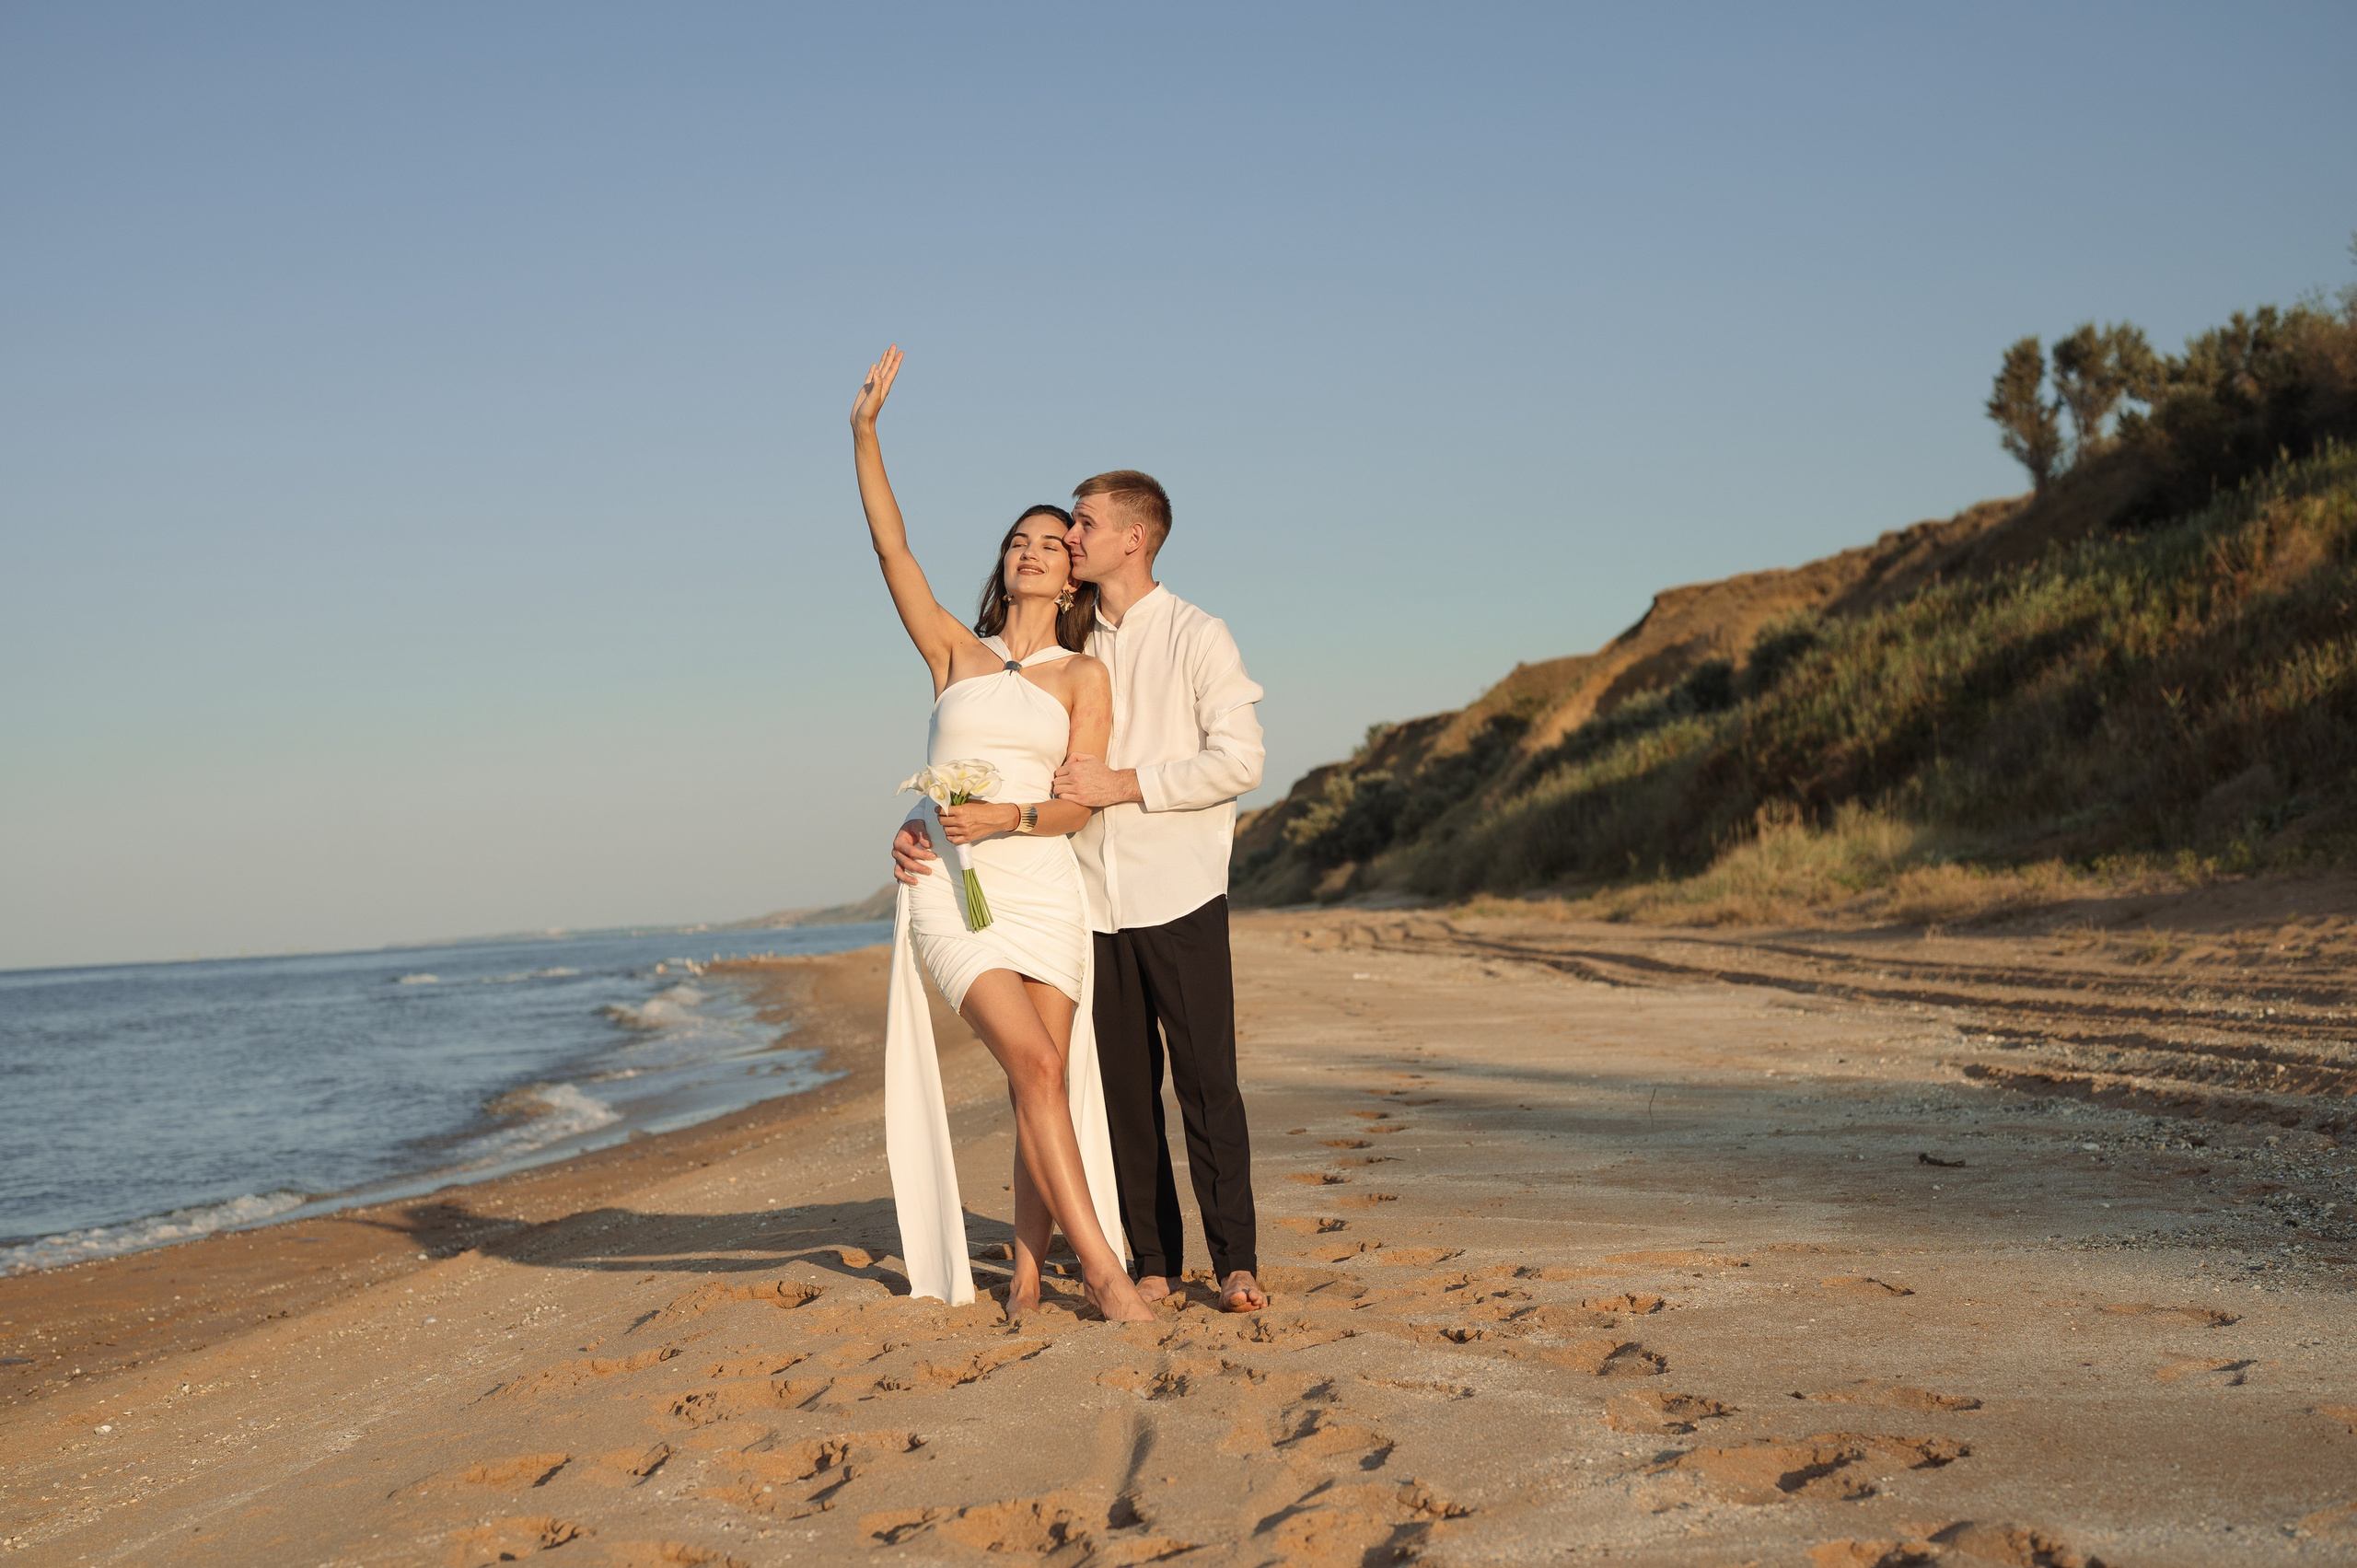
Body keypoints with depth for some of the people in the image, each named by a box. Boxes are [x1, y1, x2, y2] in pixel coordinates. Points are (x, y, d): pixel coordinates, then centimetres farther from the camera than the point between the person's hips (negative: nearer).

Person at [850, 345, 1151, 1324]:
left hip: (1042, 886, 1)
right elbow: (891, 547, 7)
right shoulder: (956, 653, 14)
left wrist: (1008, 817, -19)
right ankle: (1101, 1268, -16)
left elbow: (1079, 803, 0)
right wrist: (866, 432, 1)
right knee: (1035, 1069, -15)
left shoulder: (1084, 676, 10)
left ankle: (1026, 1274, 10)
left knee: (1043, 1091, -3)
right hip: (949, 887, -1)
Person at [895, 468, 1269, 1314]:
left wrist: (1121, 785, -14)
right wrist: (922, 821, -3)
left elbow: (1238, 760, -9)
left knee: (1206, 1083, -4)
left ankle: (1236, 1261, 2)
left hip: (1179, 896, -4)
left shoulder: (1196, 637, -1)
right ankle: (1154, 1264, 14)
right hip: (1094, 900, 5)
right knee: (1124, 1090, 6)